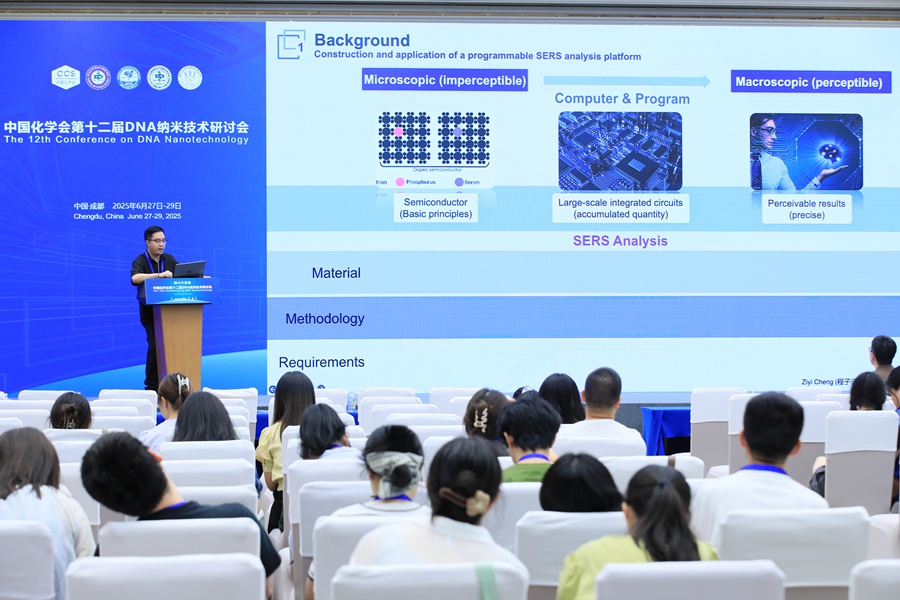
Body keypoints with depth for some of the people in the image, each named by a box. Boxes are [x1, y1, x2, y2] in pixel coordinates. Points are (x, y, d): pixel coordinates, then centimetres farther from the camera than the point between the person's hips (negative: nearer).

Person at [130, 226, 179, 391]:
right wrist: (159, 275, -35)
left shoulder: (169, 259, 11)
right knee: (155, 345, -14)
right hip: (150, 311, -4)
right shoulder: (140, 261, -6)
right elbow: (135, 278, -26)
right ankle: (152, 386, -6)